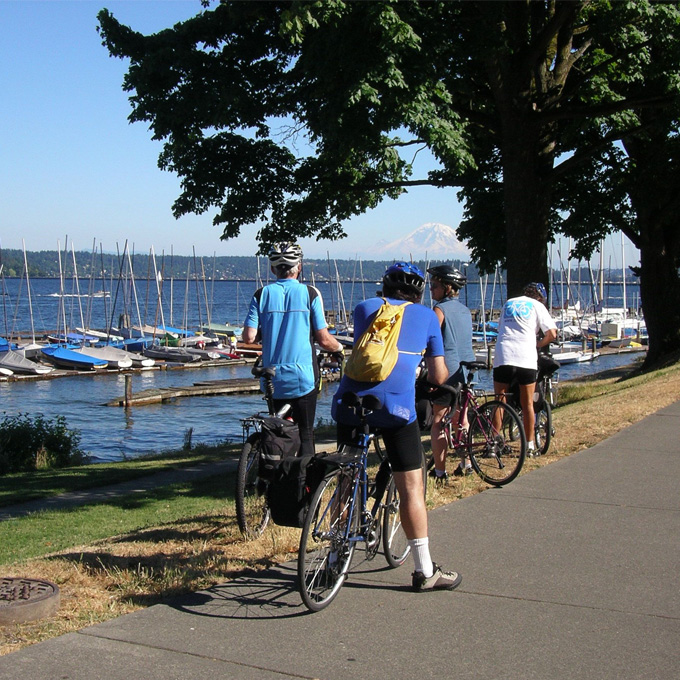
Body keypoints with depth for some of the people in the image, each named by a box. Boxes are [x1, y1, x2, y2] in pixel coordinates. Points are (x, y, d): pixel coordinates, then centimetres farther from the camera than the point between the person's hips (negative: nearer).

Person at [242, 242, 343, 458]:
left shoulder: (261, 295, 1)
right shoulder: (309, 293, -3)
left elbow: (249, 338, -6)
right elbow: (324, 340, -4)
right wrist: (339, 347, 17)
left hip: (272, 379, 2)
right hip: (303, 378, -2)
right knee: (305, 435, 7)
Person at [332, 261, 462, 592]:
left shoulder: (364, 307, 19)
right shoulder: (427, 316, 14)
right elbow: (439, 377, 15)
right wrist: (442, 377, 37)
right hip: (396, 406, -3)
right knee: (411, 489, 3)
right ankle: (425, 572, 8)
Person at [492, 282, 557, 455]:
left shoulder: (508, 304, 23)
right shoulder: (537, 305, 10)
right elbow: (552, 333, 1)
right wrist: (538, 344, 18)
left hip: (503, 357, 2)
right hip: (526, 359, -2)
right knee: (527, 404, 9)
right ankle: (530, 444, 13)